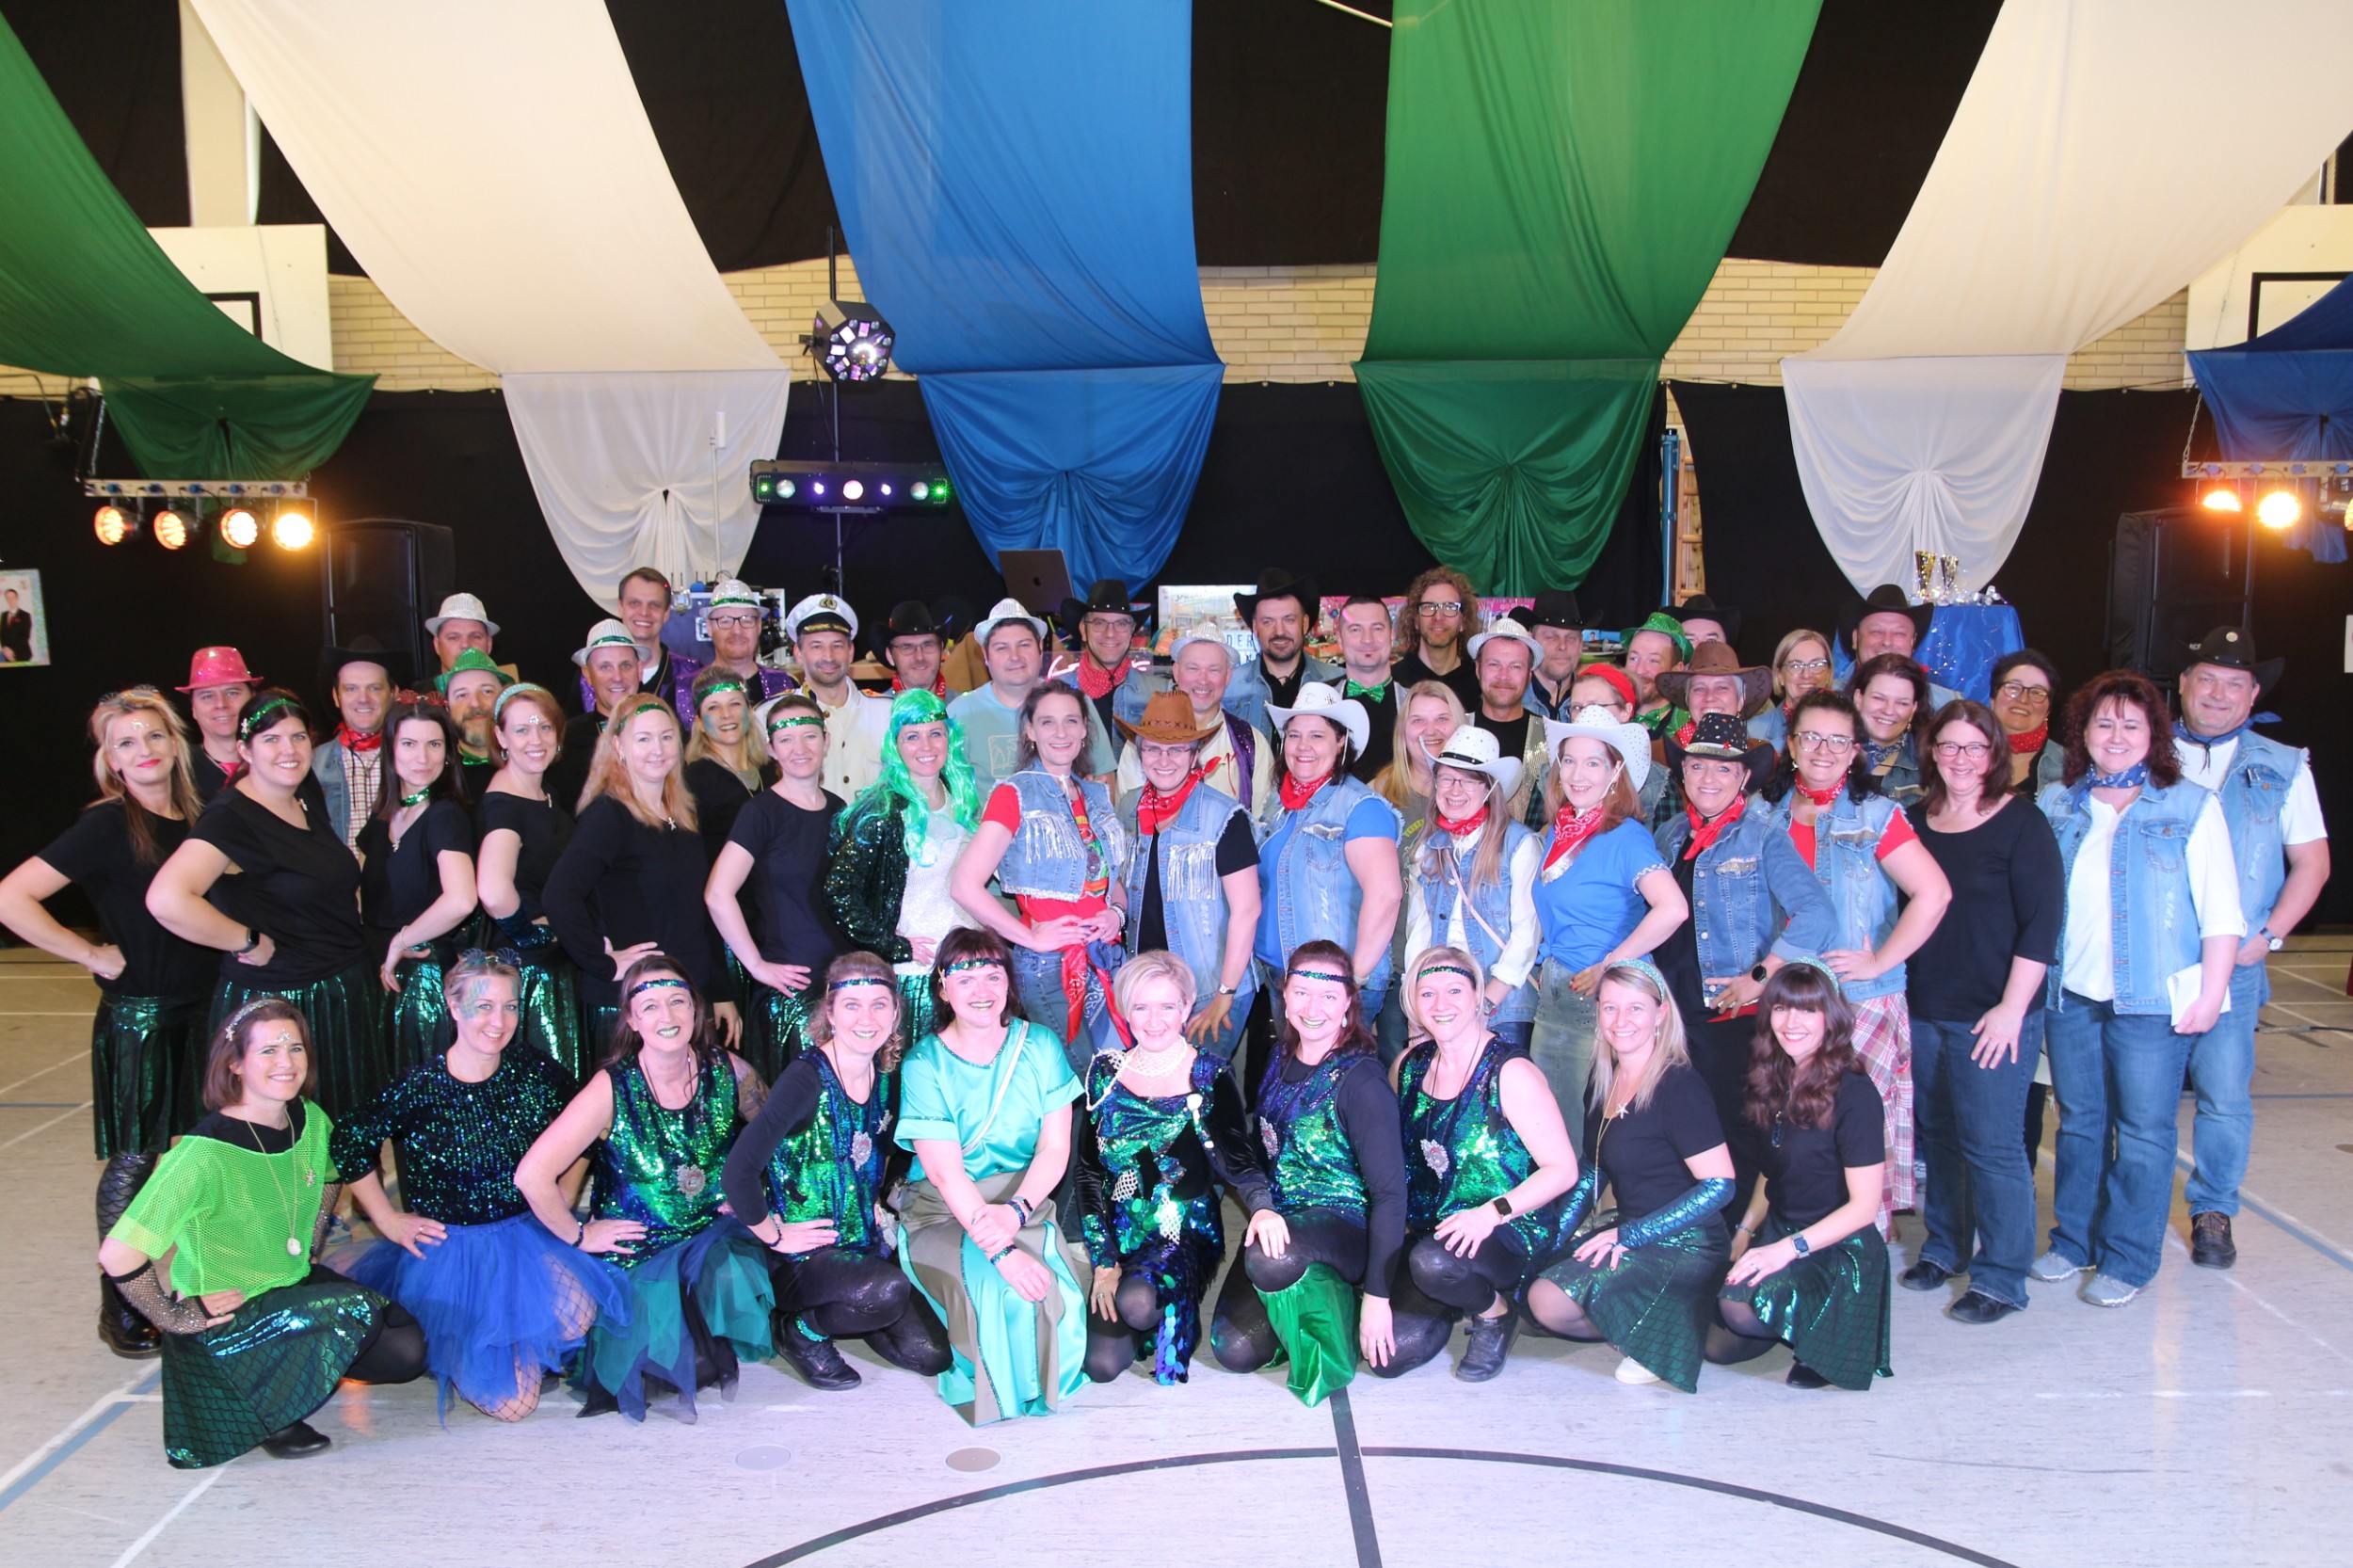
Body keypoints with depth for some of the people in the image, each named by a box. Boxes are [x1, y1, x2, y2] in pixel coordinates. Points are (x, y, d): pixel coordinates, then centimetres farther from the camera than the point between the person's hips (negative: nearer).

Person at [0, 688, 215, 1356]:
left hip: (202, 1009, 6)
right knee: (134, 1159, 3)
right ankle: (120, 1308, 17)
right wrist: (94, 955, -15)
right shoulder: (108, 824, -12)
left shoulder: (196, 819, 6)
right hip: (136, 1017, -6)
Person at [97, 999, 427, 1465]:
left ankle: (299, 1362, 14)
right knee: (357, 1311, -27)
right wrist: (177, 1318, -18)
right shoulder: (206, 1152, -26)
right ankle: (268, 1408, -3)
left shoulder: (311, 1121, -5)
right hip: (226, 1317, -6)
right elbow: (118, 1255, -26)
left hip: (296, 1285, 7)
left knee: (405, 1350, -9)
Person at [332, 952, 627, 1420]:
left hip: (529, 1233, 3)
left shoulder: (536, 1073, -5)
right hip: (450, 1247, -3)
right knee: (509, 1400, -11)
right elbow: (347, 1144, 0)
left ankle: (531, 1346, 9)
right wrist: (389, 1221, 1)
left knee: (579, 1313, -28)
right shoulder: (420, 1088, -13)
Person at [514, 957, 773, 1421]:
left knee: (731, 1274, -31)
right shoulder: (612, 1090, -16)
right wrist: (580, 1235, -9)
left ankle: (713, 1353, -2)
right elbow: (533, 1176, -18)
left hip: (715, 1233, 2)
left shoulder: (727, 1072, -7)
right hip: (638, 1252, -2)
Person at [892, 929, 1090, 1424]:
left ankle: (1041, 1387, 5)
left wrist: (1016, 1210, -21)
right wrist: (1000, 1250, -27)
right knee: (995, 1290, -30)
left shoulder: (1039, 1045, 0)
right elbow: (945, 1172, -16)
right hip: (942, 1211, -2)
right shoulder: (924, 1063, -9)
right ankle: (992, 1392, 2)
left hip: (1026, 1200, 2)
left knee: (1051, 1286, -27)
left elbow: (1055, 1148, -2)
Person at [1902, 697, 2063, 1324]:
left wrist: (2011, 1007, -14)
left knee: (1990, 1143, -2)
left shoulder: (2021, 822, -7)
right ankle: (1944, 1248, 30)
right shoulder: (1915, 820, 8)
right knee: (1937, 1135, 14)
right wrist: (1893, 982, 11)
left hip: (1992, 1014, -5)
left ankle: (2001, 1278, 10)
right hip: (1922, 1011, 5)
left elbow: (2041, 922, -11)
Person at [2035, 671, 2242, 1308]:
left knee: (2142, 1131, 2)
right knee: (2079, 1123, 13)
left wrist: (2210, 992, -9)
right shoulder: (2054, 808, 8)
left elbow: (2221, 912, -4)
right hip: (2070, 995, 3)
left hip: (2152, 999, -3)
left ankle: (2128, 1260, 14)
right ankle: (2073, 1240, 26)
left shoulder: (2191, 807, -1)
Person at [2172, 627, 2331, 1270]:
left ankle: (2213, 1211, 18)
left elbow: (2311, 862, 8)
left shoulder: (2282, 768, 7)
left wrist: (2269, 936, -3)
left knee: (2225, 1093, 0)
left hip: (2231, 961, 0)